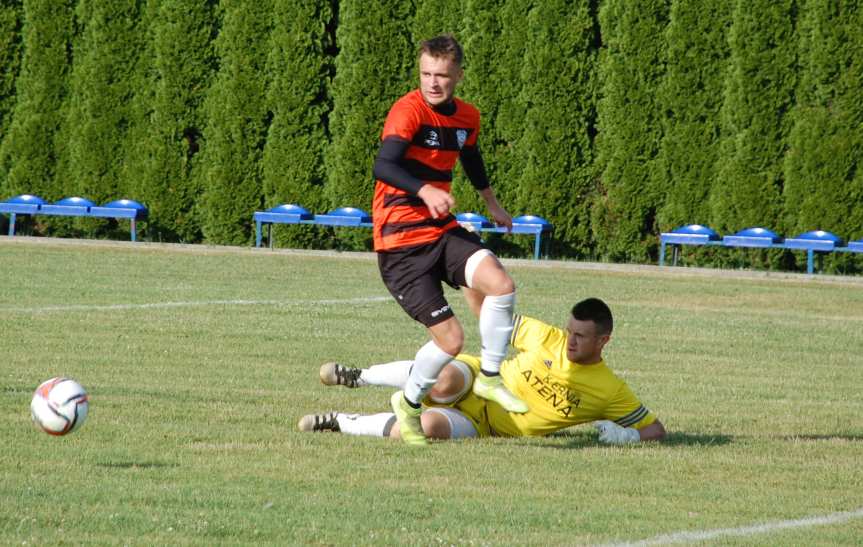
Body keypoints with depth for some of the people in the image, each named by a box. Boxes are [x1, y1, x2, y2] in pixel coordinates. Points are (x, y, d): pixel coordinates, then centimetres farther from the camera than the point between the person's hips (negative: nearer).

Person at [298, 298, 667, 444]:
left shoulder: (612, 393, -7)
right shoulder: (547, 338, -5)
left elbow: (655, 430, -2)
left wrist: (626, 435, -21)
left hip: (481, 426, 0)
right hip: (476, 381, 0)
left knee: (429, 426, -35)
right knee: (446, 381, -41)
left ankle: (341, 423, -11)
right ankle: (357, 377, -13)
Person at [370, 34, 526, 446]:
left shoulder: (467, 118, 8)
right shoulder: (409, 110, -16)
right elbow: (383, 167, -30)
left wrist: (492, 203, 46)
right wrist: (425, 190, -48)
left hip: (442, 230, 6)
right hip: (400, 243, -6)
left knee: (501, 284, -22)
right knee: (450, 339, -11)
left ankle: (490, 377, -1)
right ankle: (409, 403, 18)